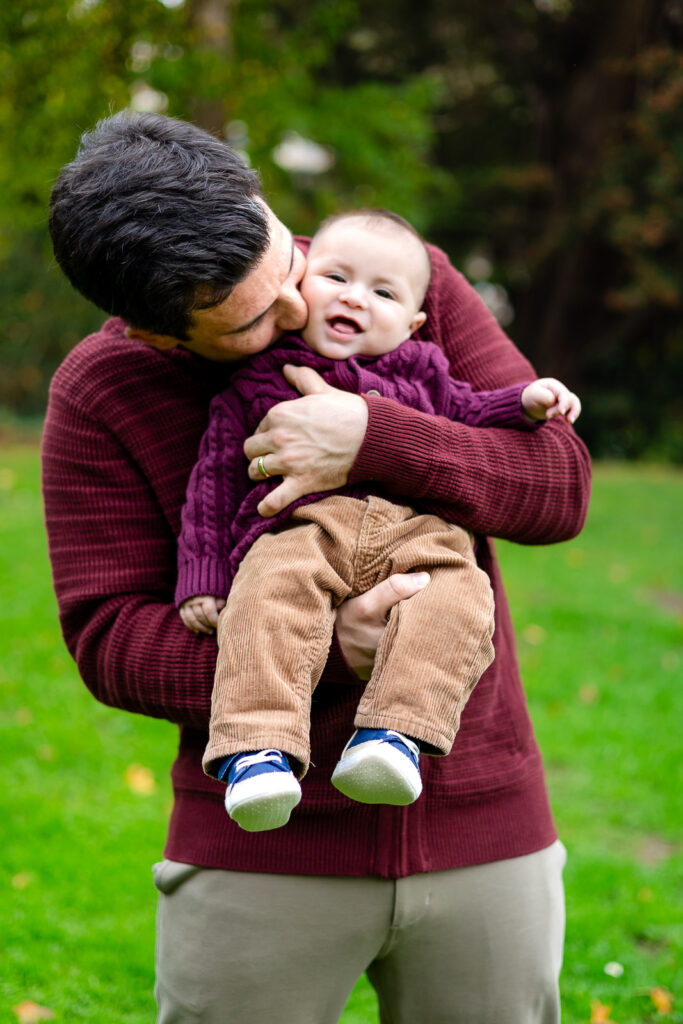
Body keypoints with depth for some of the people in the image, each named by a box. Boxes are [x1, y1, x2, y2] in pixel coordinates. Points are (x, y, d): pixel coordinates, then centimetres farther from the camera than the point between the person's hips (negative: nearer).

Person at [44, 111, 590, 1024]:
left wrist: (375, 441, -22)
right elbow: (109, 638, -8)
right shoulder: (99, 395, -6)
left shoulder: (418, 283, -1)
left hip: (483, 828, 2)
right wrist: (328, 647, -24)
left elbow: (561, 486, -5)